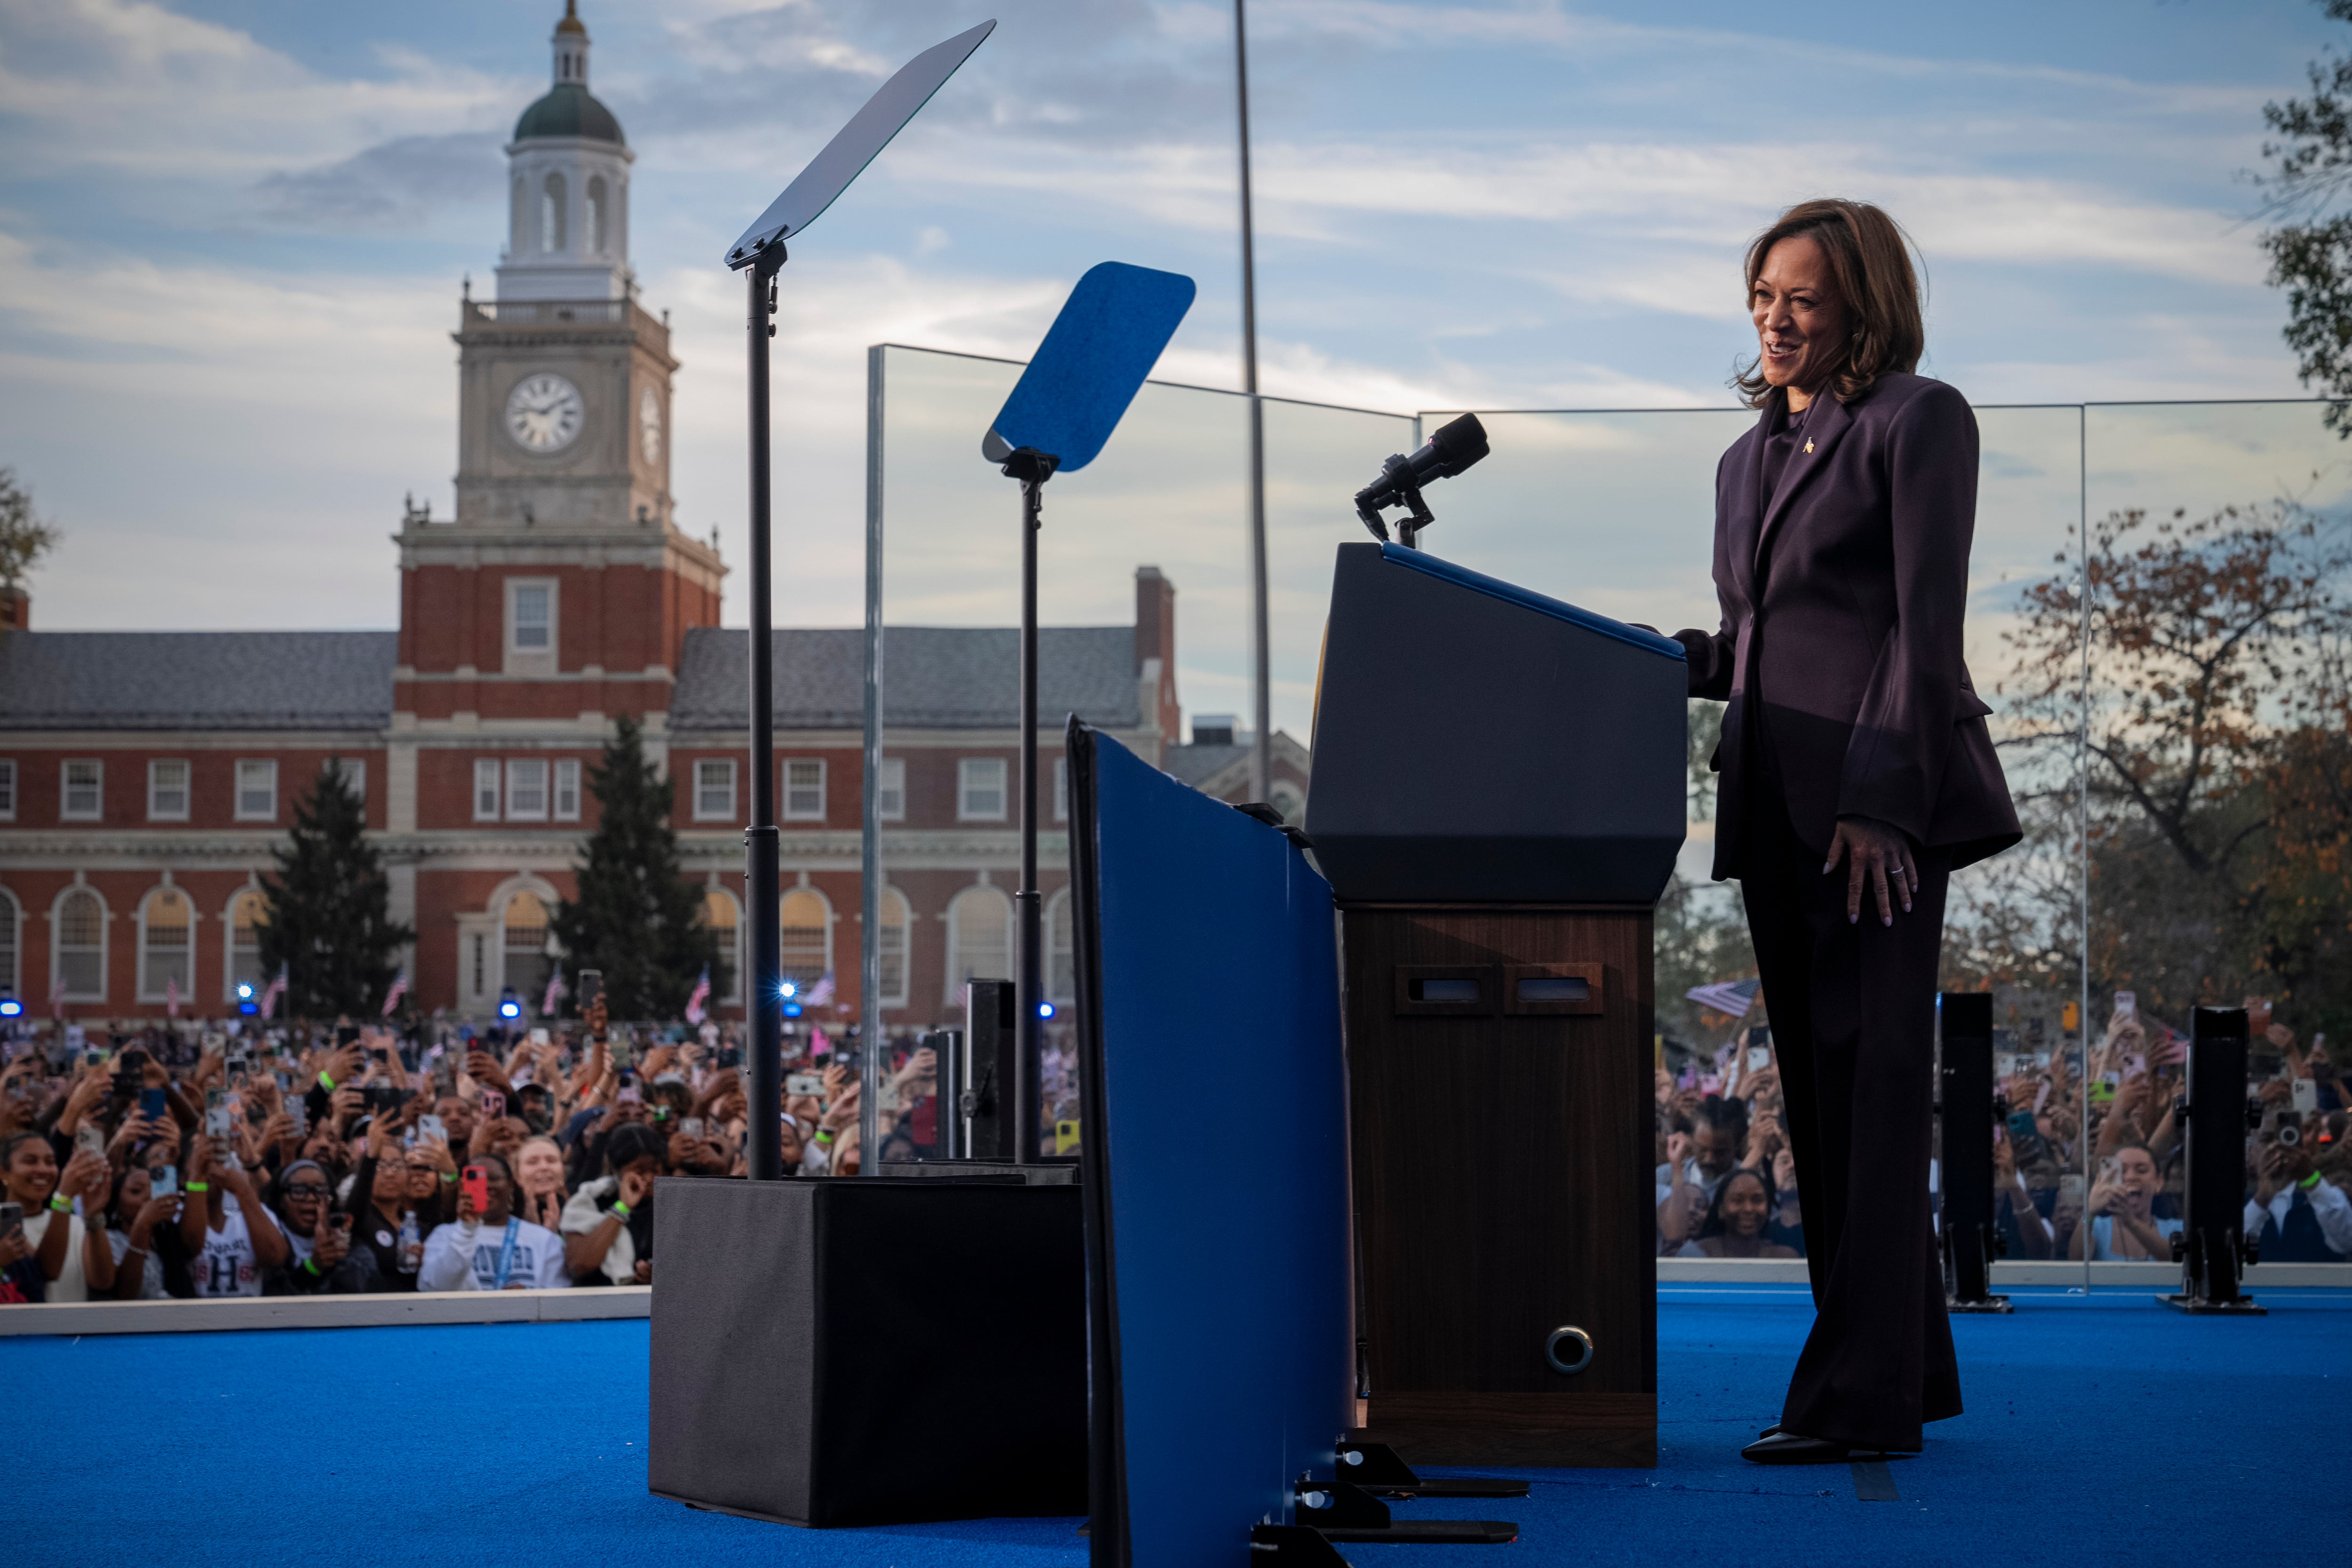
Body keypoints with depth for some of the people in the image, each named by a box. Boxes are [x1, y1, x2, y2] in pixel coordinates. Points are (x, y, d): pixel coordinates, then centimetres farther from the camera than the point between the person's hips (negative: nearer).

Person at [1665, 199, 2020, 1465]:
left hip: (1884, 799, -8)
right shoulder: (1748, 458, 21)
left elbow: (1926, 624, -11)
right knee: (1817, 1090, 8)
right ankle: (1908, 1374, 15)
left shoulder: (1918, 420, -3)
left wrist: (1880, 798, -17)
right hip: (1776, 807, 8)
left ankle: (1858, 1396, -11)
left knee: (1870, 1085, -10)